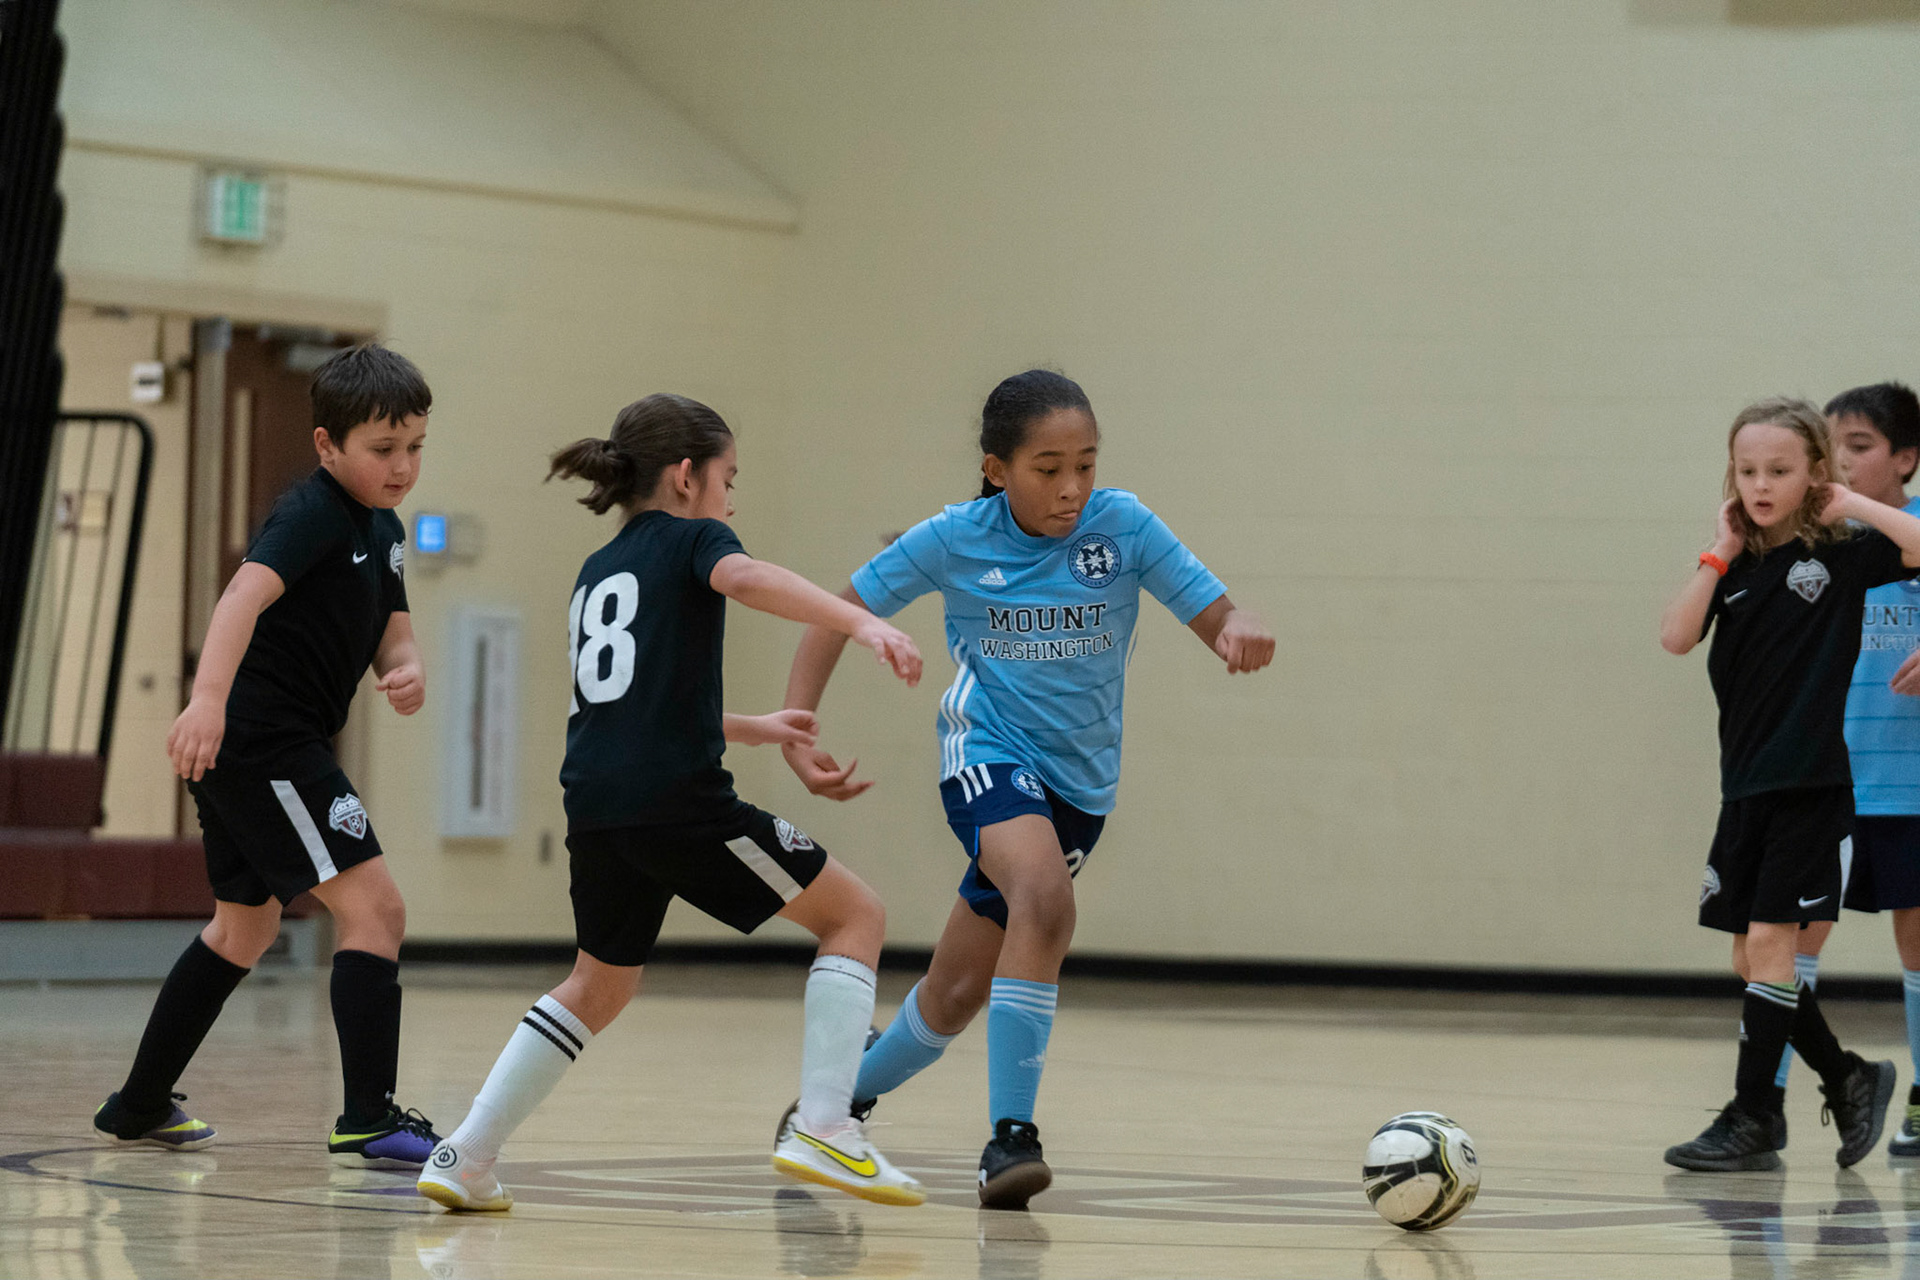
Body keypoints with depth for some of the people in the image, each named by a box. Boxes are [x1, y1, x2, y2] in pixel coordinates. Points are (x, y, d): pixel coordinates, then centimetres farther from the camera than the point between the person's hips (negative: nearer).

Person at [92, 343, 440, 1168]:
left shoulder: (384, 532, 14)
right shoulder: (314, 513, -15)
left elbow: (392, 635, 16)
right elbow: (246, 595, -30)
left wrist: (407, 674, -9)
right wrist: (208, 701, -44)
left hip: (270, 750, 11)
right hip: (257, 738, -11)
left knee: (245, 927, 24)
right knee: (372, 907, -14)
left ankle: (139, 1107, 35)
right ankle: (369, 1122, -16)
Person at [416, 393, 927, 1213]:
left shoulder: (595, 574, 26)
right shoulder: (689, 539, 5)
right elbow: (745, 579, -20)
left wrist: (747, 728, 43)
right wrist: (864, 624, -32)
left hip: (594, 803, 7)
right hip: (678, 799, -7)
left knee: (601, 984, 27)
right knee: (854, 915, 5)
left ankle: (465, 1157, 19)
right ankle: (821, 1130, -8)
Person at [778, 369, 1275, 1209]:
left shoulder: (1123, 527, -11)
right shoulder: (955, 540, -12)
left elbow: (1220, 619, -12)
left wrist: (1244, 634, -37)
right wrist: (796, 736, -13)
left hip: (1079, 779, 3)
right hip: (988, 751, -3)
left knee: (957, 994, 9)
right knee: (1046, 902, -34)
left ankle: (846, 1099, 38)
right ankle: (1010, 1135, -30)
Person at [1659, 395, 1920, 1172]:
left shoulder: (1839, 553, -4)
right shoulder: (1737, 567, 8)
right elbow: (1676, 637, -5)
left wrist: (1848, 503, -12)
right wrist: (1721, 553, -6)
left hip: (1812, 782, -6)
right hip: (1745, 785, 6)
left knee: (1770, 942, -9)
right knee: (1752, 957, 7)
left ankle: (1753, 1120, -5)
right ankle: (1849, 1079, 25)